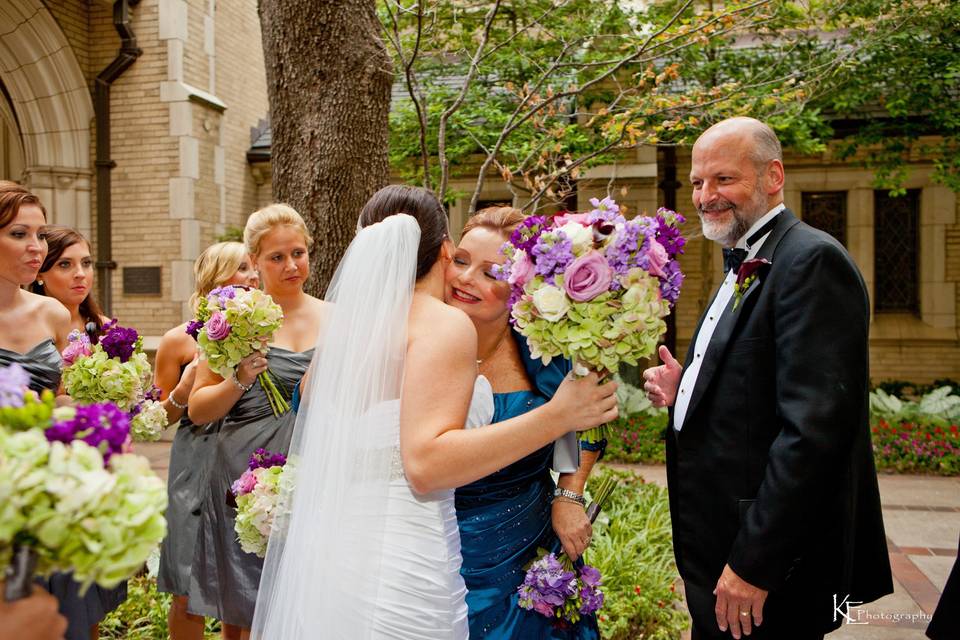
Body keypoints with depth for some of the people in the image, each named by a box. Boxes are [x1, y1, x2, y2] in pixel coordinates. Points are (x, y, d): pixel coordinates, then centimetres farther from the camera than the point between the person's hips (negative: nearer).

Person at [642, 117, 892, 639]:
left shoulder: (812, 260, -18)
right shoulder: (745, 266, 12)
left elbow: (815, 427, -26)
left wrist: (754, 563, -24)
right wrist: (684, 389, -1)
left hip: (766, 557, -9)